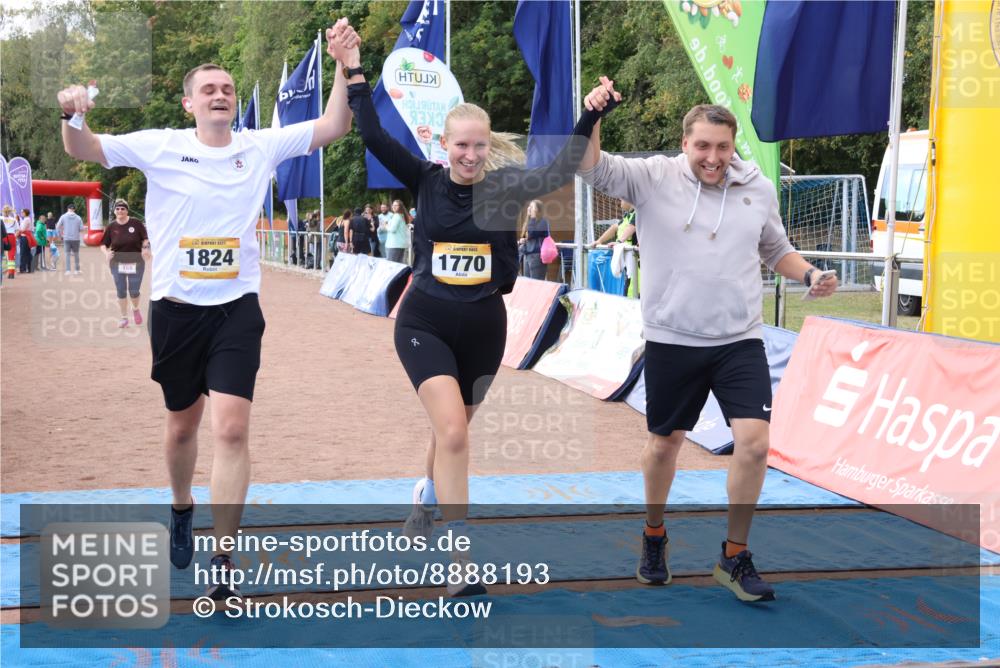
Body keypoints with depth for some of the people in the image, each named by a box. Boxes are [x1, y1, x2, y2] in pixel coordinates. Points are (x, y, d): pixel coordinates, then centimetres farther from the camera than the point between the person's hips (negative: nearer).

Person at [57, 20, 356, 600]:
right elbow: (84, 150, -4)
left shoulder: (261, 147, 1)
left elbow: (334, 127, 1)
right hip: (176, 310, 1)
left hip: (237, 309, 0)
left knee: (232, 428, -13)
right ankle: (182, 509, 47)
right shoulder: (161, 147, -2)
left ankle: (224, 561, -7)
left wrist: (344, 68, -13)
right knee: (183, 425, 18)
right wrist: (72, 114, -26)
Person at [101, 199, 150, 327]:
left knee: (134, 291, 1)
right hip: (117, 263, 2)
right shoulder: (111, 227, -1)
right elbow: (103, 244, 5)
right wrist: (106, 252, -15)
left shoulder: (136, 224, -6)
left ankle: (136, 309, 33)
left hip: (135, 263, -2)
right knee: (121, 291, 5)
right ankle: (124, 317, 18)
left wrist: (145, 247, -18)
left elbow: (145, 239, 2)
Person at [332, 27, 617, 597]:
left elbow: (560, 172, -17)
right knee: (453, 432, -18)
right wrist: (355, 71, -10)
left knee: (453, 431, 19)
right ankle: (463, 565, -14)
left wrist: (590, 116, -25)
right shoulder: (426, 181, -4)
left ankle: (428, 501, 52)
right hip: (425, 323, -2)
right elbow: (374, 136, -9)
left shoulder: (505, 187, -5)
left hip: (484, 327, 2)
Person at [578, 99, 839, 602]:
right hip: (671, 340, -1)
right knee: (663, 444, 13)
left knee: (754, 441, -11)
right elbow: (592, 168, -15)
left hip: (740, 340, 1)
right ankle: (654, 537, 38)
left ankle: (734, 557, 6)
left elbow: (776, 250, 18)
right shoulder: (653, 177, -5)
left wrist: (809, 275, 0)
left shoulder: (758, 188, 4)